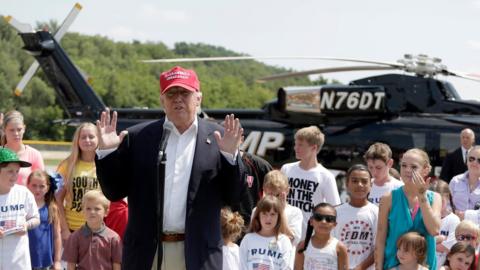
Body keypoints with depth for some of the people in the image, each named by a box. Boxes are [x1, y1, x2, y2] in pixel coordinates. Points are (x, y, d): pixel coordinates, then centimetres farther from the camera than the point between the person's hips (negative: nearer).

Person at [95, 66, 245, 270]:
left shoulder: (218, 138, 4)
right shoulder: (138, 137, 6)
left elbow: (233, 197, 1)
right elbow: (114, 191, 7)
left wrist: (230, 155, -14)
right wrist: (106, 152, -8)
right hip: (147, 253, 1)